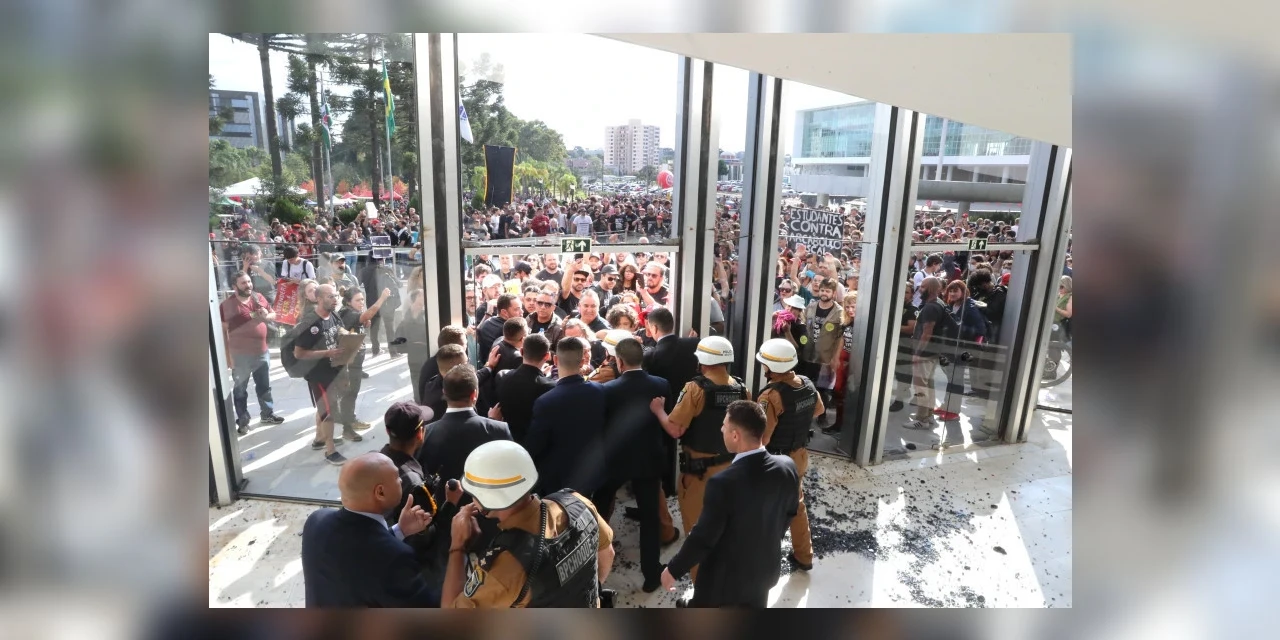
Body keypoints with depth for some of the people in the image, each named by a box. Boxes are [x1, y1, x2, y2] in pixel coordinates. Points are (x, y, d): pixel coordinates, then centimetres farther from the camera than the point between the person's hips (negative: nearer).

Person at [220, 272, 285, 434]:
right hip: (240, 355, -4)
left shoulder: (259, 298, 1)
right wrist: (227, 355, -12)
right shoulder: (226, 305, -12)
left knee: (264, 386, 17)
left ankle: (268, 414, 33)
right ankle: (243, 421, 20)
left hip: (262, 352, 4)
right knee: (240, 390, 8)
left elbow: (273, 314, 14)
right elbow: (223, 331, -10)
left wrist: (266, 316, -11)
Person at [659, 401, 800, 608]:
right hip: (765, 568, 6)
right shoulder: (787, 467, -16)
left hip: (724, 577, -5)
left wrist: (673, 570, -8)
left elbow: (703, 537, -24)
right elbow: (791, 513, 2)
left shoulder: (724, 483, -35)